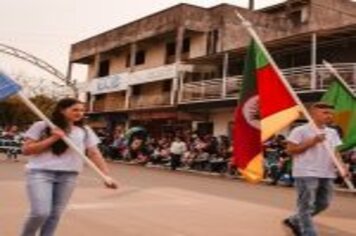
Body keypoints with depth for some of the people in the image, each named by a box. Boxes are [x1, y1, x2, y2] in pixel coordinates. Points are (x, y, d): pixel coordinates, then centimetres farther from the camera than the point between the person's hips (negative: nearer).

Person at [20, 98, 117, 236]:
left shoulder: (85, 131, 8)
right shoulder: (42, 126, 0)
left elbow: (94, 153, 6)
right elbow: (26, 150, -3)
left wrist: (106, 175, -5)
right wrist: (53, 139, -13)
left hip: (68, 176, 4)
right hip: (40, 173, -3)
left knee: (55, 214, 7)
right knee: (41, 212, -13)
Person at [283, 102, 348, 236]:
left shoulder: (332, 133, 12)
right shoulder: (300, 131, -8)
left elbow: (335, 152, 15)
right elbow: (290, 150, -9)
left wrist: (342, 167, -2)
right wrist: (311, 142, -15)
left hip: (327, 174, 8)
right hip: (306, 174, -7)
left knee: (323, 204, 15)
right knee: (306, 206, -4)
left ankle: (295, 222, 32)